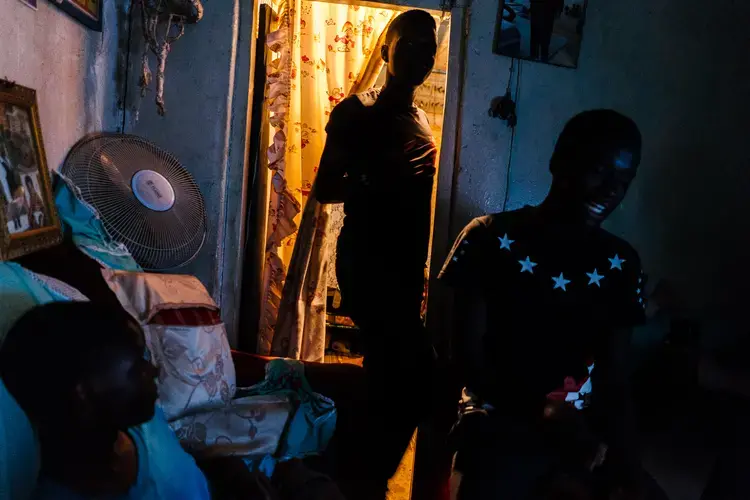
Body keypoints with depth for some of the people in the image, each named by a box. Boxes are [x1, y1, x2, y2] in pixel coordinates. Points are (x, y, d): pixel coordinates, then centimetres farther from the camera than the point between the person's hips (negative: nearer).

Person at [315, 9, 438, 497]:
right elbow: (325, 189, -8)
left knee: (389, 371, 10)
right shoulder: (356, 112, -5)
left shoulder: (423, 121, 15)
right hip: (367, 262, -7)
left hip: (406, 265, 7)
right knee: (414, 371, -14)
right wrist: (378, 181, -24)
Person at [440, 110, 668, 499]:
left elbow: (615, 379, 5)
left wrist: (627, 459, -13)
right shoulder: (491, 239, -4)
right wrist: (538, 416, -18)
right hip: (502, 424, -3)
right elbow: (469, 356, -5)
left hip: (585, 429, 4)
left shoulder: (621, 263, 7)